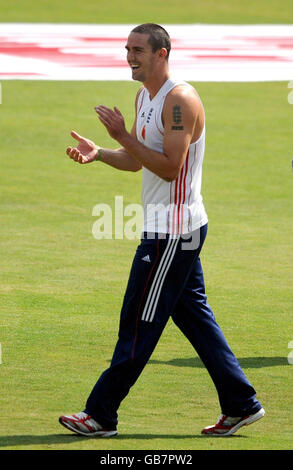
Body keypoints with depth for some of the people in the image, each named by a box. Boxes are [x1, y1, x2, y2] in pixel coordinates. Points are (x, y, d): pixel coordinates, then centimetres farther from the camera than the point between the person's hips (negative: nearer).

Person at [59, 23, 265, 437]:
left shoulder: (180, 99, -17)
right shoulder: (145, 96, 13)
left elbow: (169, 167, -23)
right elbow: (138, 161, 21)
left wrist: (123, 135, -22)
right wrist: (99, 154, 3)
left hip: (173, 230, -10)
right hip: (170, 228, 10)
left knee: (138, 324, -5)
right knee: (194, 315, 12)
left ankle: (101, 415, 0)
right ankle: (241, 405, 16)